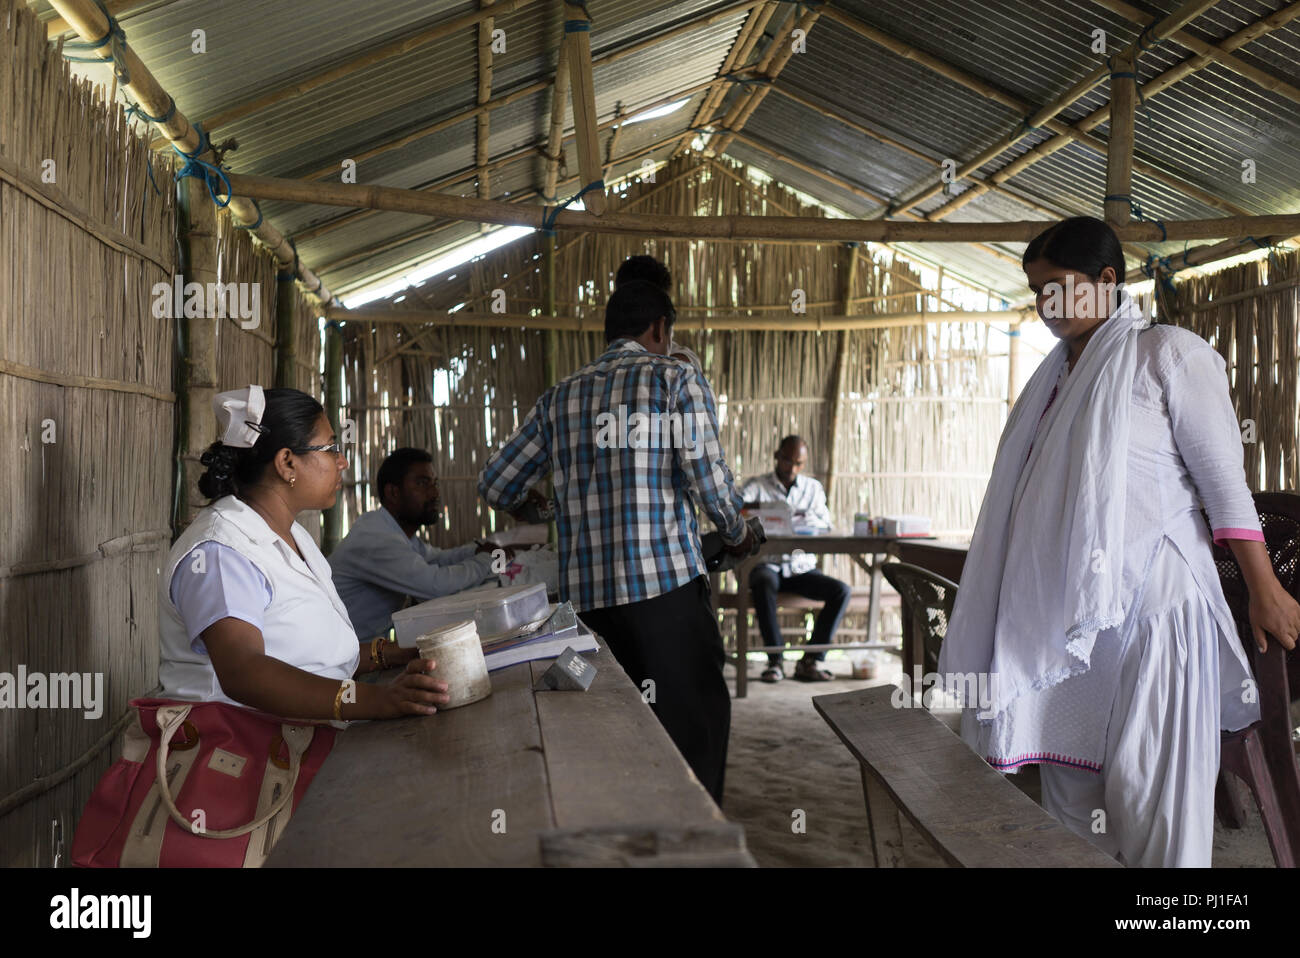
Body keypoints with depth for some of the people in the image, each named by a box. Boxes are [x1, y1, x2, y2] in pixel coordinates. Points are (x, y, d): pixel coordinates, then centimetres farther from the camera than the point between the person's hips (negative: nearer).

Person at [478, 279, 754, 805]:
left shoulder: (559, 397, 15)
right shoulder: (676, 379, 2)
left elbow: (495, 485, 16)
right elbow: (709, 477, -7)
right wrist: (738, 535, 12)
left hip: (585, 596, 5)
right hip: (666, 585, -5)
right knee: (693, 736, 1)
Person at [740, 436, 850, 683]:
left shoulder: (813, 488, 13)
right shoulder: (757, 486, 3)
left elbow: (824, 523, -2)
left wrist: (789, 520, -21)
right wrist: (754, 507, -37)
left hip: (802, 568, 3)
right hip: (766, 565, -3)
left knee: (842, 590, -21)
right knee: (765, 584, -38)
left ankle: (811, 661, -18)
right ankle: (775, 660, -30)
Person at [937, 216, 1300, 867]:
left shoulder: (1168, 354, -2)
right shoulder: (1056, 374, 18)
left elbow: (1225, 478, -5)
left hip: (1148, 597, -7)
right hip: (1067, 605, 7)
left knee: (1148, 787, -6)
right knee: (1067, 769, 8)